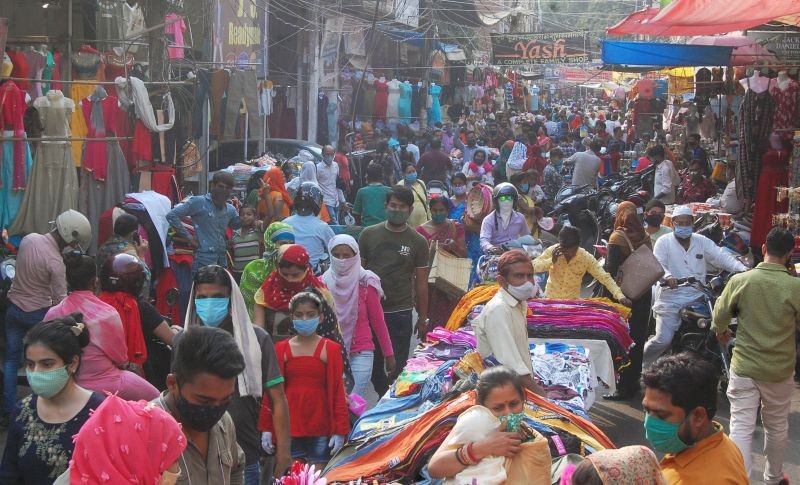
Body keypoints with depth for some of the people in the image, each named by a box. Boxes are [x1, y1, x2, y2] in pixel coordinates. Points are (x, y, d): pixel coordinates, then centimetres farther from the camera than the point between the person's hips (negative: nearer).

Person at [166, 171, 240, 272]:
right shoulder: (198, 202, -4)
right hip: (204, 261, -7)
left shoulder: (230, 210, 15)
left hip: (222, 262, 7)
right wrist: (189, 238, -8)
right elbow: (172, 216, -7)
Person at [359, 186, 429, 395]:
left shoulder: (418, 242, 1)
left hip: (401, 313, -2)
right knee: (373, 363, 12)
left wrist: (423, 319, 3)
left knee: (398, 366, 0)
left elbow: (421, 283, 3)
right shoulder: (368, 234, 3)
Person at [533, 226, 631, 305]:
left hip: (573, 300, 0)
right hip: (551, 298, 0)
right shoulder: (552, 251, -15)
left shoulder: (586, 257, -15)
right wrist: (551, 260, -30)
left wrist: (620, 296, -27)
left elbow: (604, 277, -15)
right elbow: (532, 267, -17)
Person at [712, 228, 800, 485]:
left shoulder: (739, 281, -11)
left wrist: (722, 333, 21)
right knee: (777, 427, 19)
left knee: (741, 427, 3)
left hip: (744, 367, 0)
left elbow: (719, 318, 1)